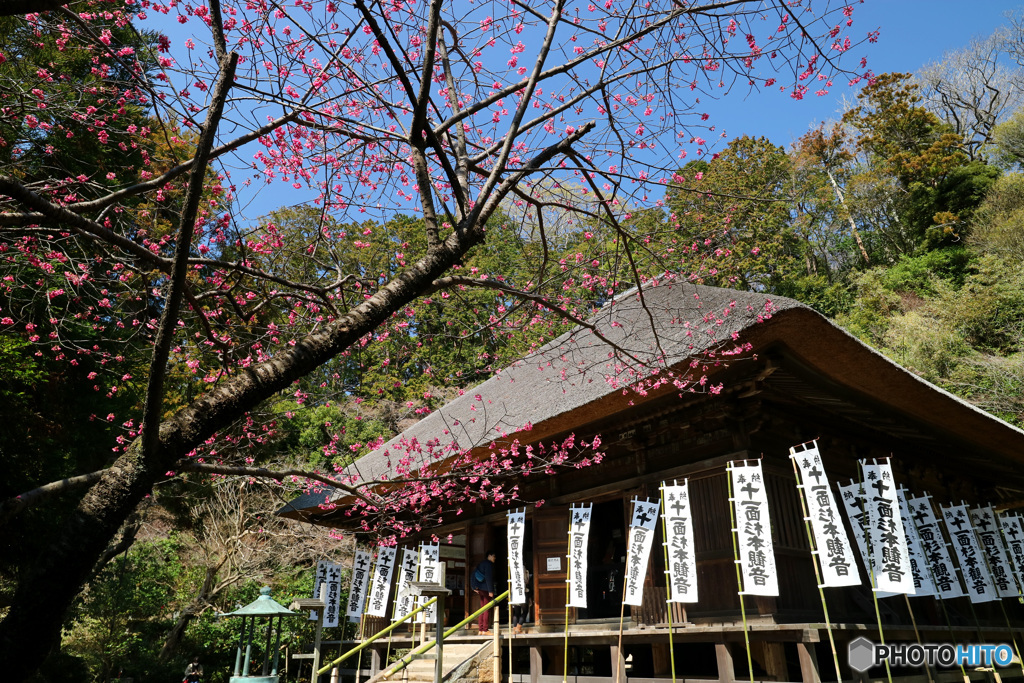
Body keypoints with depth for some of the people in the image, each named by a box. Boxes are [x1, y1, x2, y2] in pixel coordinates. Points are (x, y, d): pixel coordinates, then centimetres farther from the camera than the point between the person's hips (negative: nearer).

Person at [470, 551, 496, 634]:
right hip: (486, 589, -9)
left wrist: (474, 587, 15)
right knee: (487, 610, -5)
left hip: (480, 589, 9)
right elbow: (488, 578, -18)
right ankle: (485, 630, -6)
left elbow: (473, 575, 17)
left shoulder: (480, 564, 17)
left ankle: (480, 629, 11)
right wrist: (490, 591, -17)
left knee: (482, 609, 12)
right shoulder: (489, 564, -11)